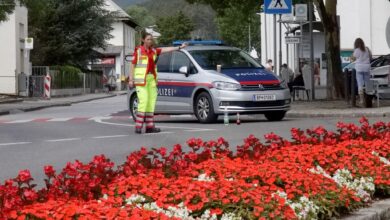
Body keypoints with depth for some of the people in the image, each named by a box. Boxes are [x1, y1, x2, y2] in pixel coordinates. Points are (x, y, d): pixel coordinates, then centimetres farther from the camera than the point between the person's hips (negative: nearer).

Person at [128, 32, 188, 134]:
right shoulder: (138, 50, -2)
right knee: (143, 101, -14)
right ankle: (138, 126, -12)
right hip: (141, 79, -6)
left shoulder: (153, 51, 13)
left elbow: (165, 50, 5)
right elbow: (133, 65, -2)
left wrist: (179, 47, -5)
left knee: (151, 102, 4)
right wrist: (131, 79, -7)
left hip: (151, 79, 6)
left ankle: (150, 126, 7)